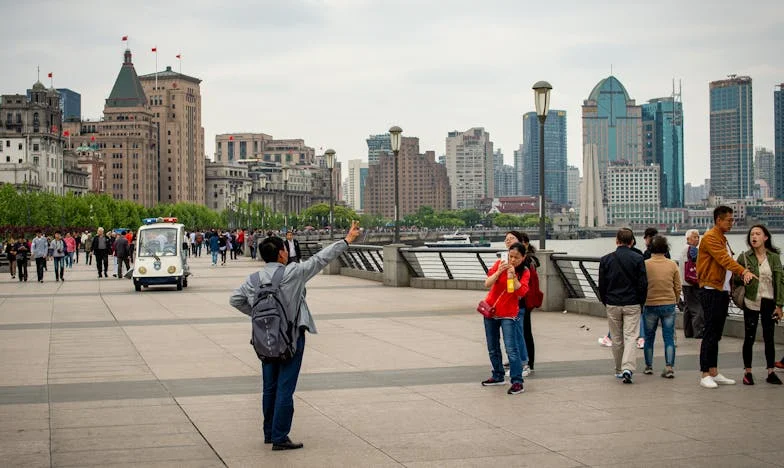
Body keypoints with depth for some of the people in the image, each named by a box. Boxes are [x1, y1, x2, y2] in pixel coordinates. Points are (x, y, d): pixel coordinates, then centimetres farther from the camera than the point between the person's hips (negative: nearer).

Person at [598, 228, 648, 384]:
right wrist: (641, 303, 8)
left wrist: (605, 302, 15)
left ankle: (619, 370, 20)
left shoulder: (606, 260, -1)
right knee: (630, 336, -2)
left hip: (612, 305, 2)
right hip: (632, 305, -2)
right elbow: (643, 284, -5)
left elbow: (602, 285, 2)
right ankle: (628, 368, -19)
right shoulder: (638, 259, -6)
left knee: (616, 339, 13)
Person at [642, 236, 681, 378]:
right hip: (669, 305, 1)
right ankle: (669, 367, -3)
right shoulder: (672, 265, -2)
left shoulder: (645, 264, -8)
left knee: (649, 337, 14)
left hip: (650, 306, -1)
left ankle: (649, 366, 22)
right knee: (669, 338, 5)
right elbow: (678, 287, 4)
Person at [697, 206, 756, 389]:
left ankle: (714, 373, 15)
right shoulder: (710, 238, -11)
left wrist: (742, 274, 6)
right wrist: (743, 271, -36)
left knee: (716, 334, 11)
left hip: (722, 291, 9)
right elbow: (724, 259, -25)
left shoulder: (722, 238, 20)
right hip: (711, 291, -9)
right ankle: (705, 375, -5)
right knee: (710, 333, -8)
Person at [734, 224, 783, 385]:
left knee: (769, 338, 5)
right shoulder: (744, 257, 1)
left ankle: (771, 372, 13)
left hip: (769, 302, 1)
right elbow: (735, 279, 5)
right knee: (749, 338, 2)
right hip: (751, 302, 0)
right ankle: (747, 372, 11)